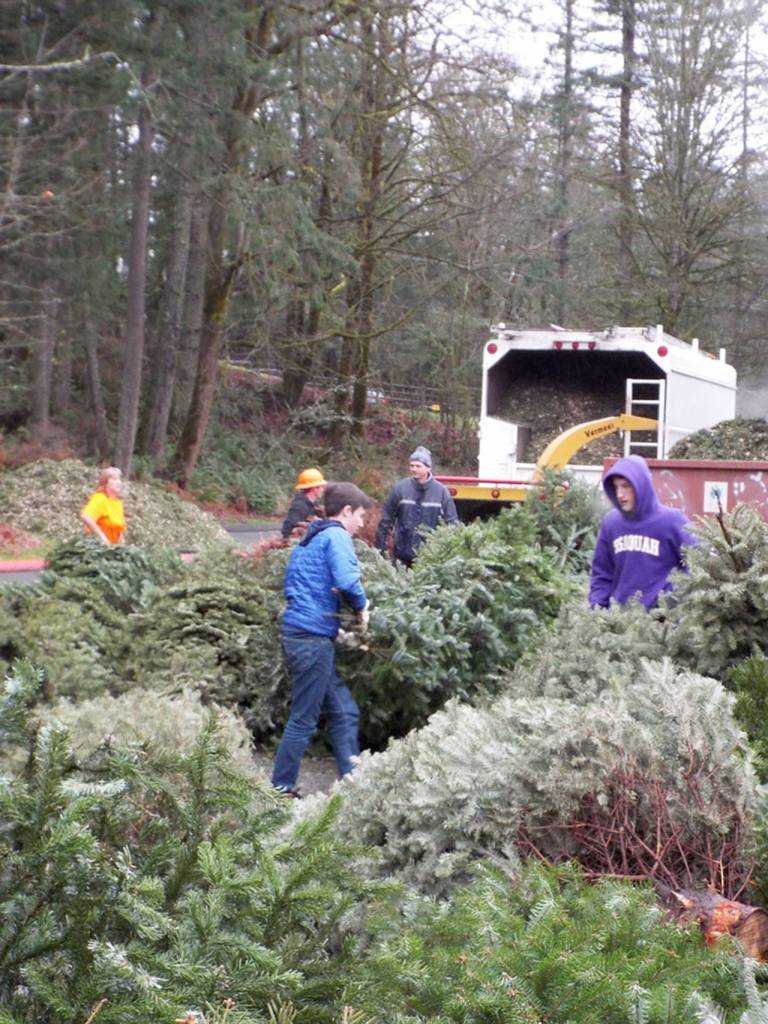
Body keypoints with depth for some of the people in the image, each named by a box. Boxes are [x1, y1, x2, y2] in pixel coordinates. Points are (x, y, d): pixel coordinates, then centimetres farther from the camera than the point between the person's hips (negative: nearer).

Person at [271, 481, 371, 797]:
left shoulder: (308, 540, 20)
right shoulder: (336, 536, -8)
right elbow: (347, 581, -24)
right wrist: (362, 607, -5)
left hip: (298, 633, 9)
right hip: (313, 638, -9)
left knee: (344, 711, 13)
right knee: (303, 720, 0)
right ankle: (280, 791, 7)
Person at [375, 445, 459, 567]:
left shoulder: (441, 491, -3)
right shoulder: (400, 489, -3)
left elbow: (452, 522, 2)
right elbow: (386, 520, 3)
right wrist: (381, 548, 2)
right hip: (403, 555, 0)